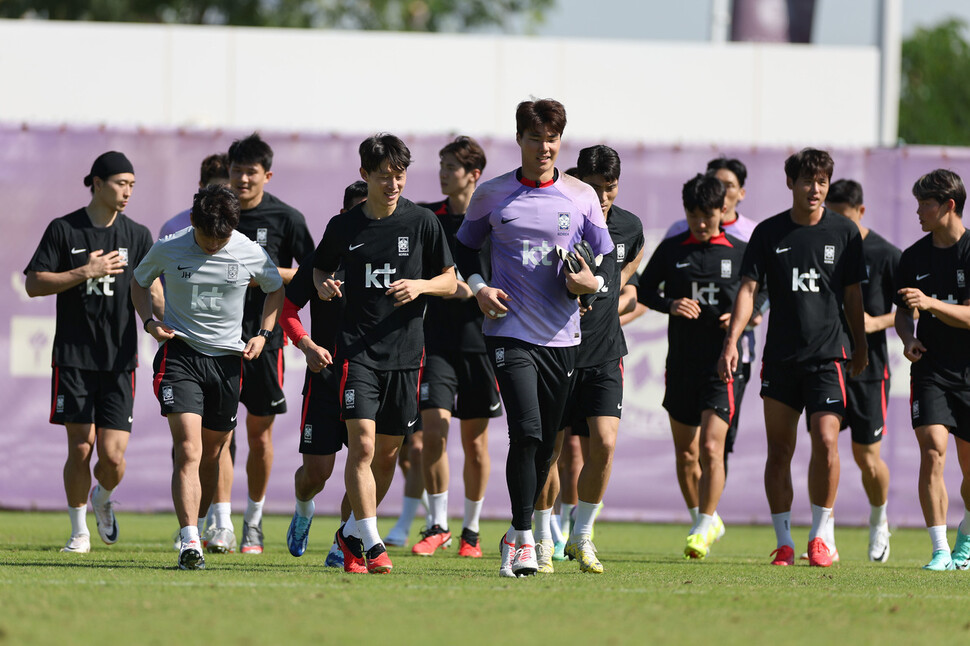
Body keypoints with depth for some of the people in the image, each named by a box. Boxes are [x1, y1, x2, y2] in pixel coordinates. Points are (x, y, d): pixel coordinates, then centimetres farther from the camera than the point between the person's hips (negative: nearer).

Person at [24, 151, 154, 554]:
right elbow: (33, 284, -3)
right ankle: (79, 531, 15)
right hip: (73, 358, -1)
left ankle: (103, 499, 28)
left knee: (113, 456, -6)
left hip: (119, 361, 1)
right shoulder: (64, 230, 0)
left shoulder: (137, 235, 7)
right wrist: (85, 272, -12)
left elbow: (150, 289, 7)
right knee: (80, 449, -3)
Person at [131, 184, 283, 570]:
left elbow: (275, 289, 15)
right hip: (179, 354, -3)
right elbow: (139, 282, 12)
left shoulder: (250, 253, -4)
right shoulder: (167, 250, -7)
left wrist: (263, 334, 2)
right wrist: (150, 322, -4)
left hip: (227, 358, 3)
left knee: (212, 455, 10)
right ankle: (189, 544, -25)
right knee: (189, 451, -18)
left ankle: (197, 528, 30)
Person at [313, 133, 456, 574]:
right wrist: (323, 285, -2)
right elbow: (319, 268, 20)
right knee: (362, 443, -16)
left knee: (388, 452, 8)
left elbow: (450, 281, 8)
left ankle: (351, 533, 27)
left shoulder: (422, 222, 2)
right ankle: (370, 543, -16)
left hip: (405, 351, 1)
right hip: (357, 350, -1)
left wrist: (420, 285, -12)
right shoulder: (343, 226, 3)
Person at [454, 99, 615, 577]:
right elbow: (465, 245, 16)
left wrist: (595, 282, -10)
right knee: (526, 433, -18)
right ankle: (524, 541, -14)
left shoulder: (581, 197, 5)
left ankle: (518, 536, 26)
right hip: (510, 331, -2)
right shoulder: (492, 195, 3)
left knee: (545, 446, 9)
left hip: (562, 336, 3)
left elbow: (608, 256, 12)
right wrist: (477, 286, -2)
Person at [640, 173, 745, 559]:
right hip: (680, 362, 3)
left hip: (722, 364, -3)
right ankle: (704, 520, 28)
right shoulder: (672, 250, 5)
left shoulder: (740, 252, 2)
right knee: (684, 450, 10)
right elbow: (644, 291, 11)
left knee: (711, 447, -14)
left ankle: (705, 525, -4)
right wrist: (671, 305, -8)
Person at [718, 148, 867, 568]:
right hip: (780, 355, 1)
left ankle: (822, 533, 0)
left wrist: (860, 347, 14)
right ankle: (783, 540, 10)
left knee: (826, 440, -13)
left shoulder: (844, 233, 4)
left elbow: (852, 295, 11)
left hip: (828, 353, -1)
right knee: (779, 449, 2)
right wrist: (732, 339, -11)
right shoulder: (768, 233, 3)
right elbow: (749, 288, 0)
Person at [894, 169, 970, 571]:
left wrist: (931, 303, -27)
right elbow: (903, 311, 18)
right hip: (930, 368, 2)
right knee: (932, 450, -17)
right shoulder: (914, 257, 6)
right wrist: (908, 338, -2)